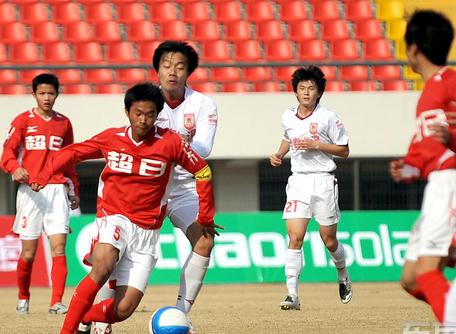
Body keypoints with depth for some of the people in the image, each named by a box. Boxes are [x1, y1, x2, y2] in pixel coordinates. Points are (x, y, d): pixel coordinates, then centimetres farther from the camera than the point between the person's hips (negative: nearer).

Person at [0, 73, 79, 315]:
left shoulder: (63, 123, 13)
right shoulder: (23, 121, 3)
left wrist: (74, 190, 22)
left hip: (57, 189, 2)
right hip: (30, 190, -2)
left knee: (59, 248, -11)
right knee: (28, 252, 3)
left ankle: (57, 302, -14)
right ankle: (23, 299, 24)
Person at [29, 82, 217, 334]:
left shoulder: (170, 143, -7)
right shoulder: (111, 138, -2)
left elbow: (202, 171, 5)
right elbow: (73, 152, 9)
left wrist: (205, 216, 9)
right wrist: (44, 176, -8)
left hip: (146, 230, 1)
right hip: (114, 217, -1)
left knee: (123, 310, -7)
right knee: (103, 266, -35)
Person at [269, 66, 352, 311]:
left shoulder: (328, 118, -6)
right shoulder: (288, 117, 6)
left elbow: (344, 151, -2)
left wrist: (316, 145, -14)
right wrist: (279, 154, 9)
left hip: (323, 181, -2)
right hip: (298, 182, 2)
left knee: (329, 240, 7)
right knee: (295, 238, -12)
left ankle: (343, 276, 38)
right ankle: (292, 295, -16)